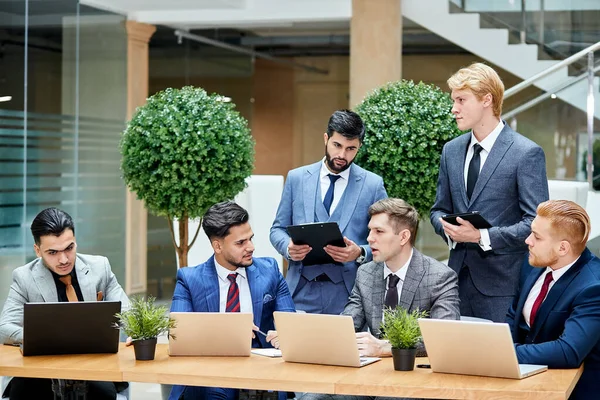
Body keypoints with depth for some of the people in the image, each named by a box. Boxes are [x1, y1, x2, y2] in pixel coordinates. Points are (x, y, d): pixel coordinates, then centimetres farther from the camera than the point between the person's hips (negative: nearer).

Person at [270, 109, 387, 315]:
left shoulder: (373, 185, 3)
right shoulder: (297, 178, 8)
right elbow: (278, 229, 11)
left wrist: (360, 253, -16)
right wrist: (289, 248, -10)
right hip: (302, 292, 1)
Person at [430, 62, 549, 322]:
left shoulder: (527, 153, -7)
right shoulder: (451, 150, 12)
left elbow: (536, 222, -10)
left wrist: (482, 236, -18)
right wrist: (447, 227, -4)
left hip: (501, 282, -5)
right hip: (459, 275, 5)